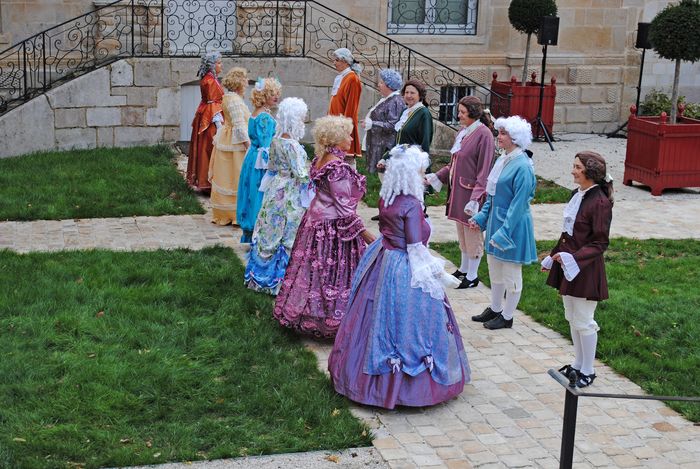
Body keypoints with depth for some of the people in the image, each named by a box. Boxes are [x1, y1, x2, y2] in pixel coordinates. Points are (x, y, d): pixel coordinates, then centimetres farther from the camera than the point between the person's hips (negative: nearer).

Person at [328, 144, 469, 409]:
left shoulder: (385, 197, 0)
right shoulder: (411, 204, -21)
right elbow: (416, 248, -19)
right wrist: (440, 275, -11)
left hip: (381, 261, 8)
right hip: (404, 272, -8)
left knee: (379, 318, 18)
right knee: (406, 321, 3)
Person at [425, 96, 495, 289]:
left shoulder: (484, 134, -17)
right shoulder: (463, 132, 9)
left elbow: (484, 172, -18)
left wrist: (475, 198, -23)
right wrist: (436, 176, 9)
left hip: (471, 192, -8)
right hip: (458, 190, 8)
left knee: (472, 235, 4)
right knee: (462, 234, 19)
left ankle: (472, 276, 16)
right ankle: (463, 269, 33)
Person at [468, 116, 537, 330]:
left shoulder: (522, 166, -21)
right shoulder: (502, 160, 5)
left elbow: (518, 204, -21)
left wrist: (503, 233, -21)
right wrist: (480, 218, 10)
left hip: (512, 226, -9)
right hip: (496, 221, 9)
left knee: (511, 274, 7)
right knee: (495, 270, 20)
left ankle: (507, 317, 21)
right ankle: (495, 309, 36)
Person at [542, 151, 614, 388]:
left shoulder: (600, 202, -19)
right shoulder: (577, 195, 6)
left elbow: (599, 244, -17)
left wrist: (573, 258, -26)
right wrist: (553, 257, 17)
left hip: (586, 269, -8)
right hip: (568, 266, 9)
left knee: (583, 321, 3)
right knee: (572, 318, 18)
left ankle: (588, 371, 18)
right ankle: (578, 364, 32)